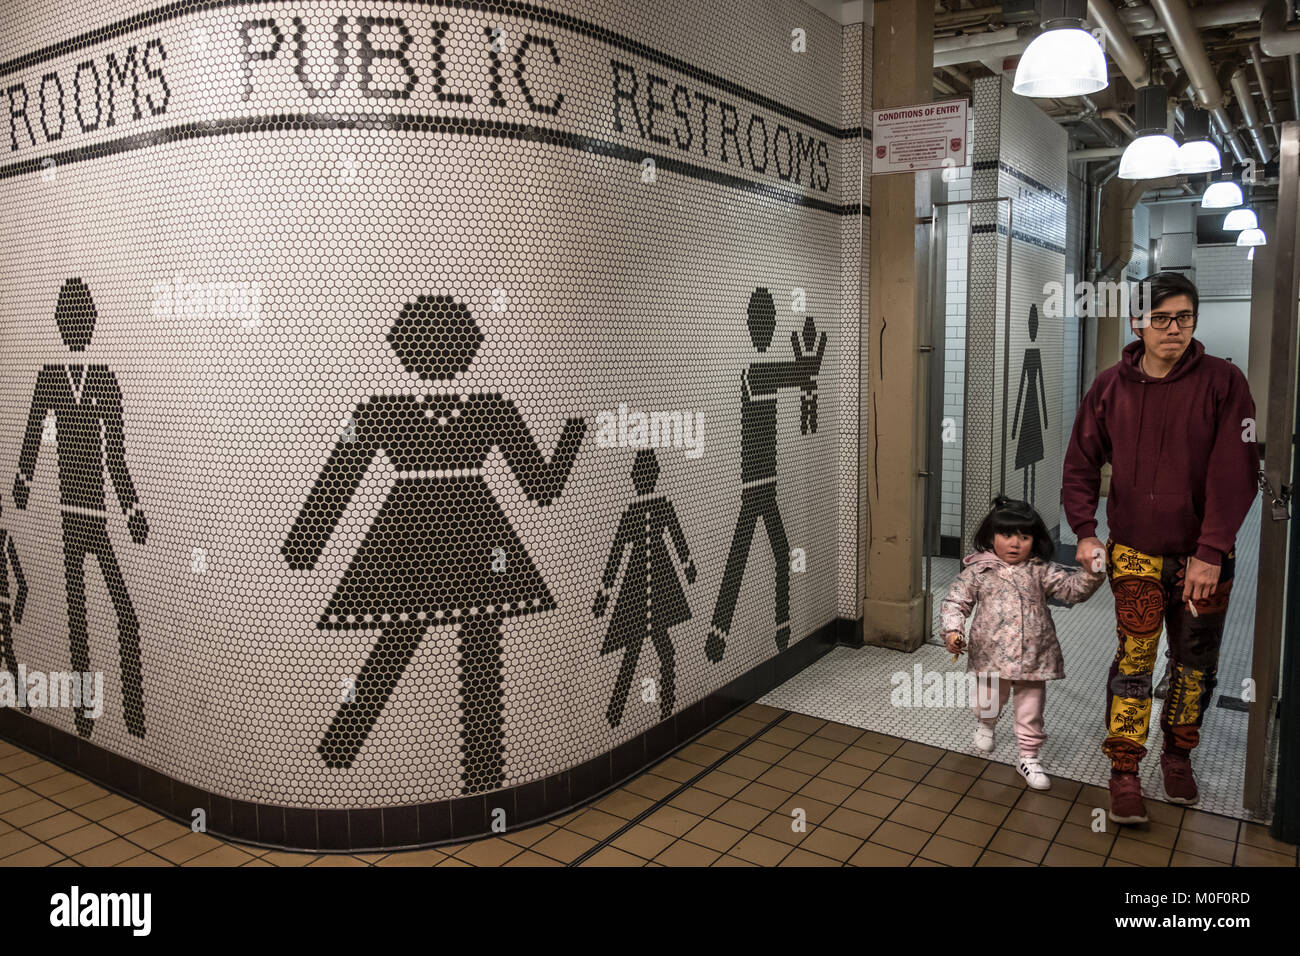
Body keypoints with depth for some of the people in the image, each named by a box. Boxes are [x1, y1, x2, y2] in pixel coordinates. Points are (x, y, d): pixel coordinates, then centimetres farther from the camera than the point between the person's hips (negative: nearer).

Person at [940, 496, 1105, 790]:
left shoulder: (1040, 571, 0)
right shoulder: (978, 571, -5)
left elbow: (1071, 588, -5)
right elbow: (955, 602, -6)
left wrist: (1090, 575, -25)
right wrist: (953, 631, -21)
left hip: (1033, 656, 1)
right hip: (992, 655, -1)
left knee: (1031, 709, 9)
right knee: (991, 700, 19)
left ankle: (1029, 757, 26)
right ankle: (984, 724, 52)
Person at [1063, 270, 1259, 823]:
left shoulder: (1222, 382, -8)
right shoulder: (1111, 387, -1)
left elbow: (1235, 473, -12)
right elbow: (1081, 465, 5)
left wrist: (1210, 553, -17)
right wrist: (1085, 532, -6)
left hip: (1202, 555, 0)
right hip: (1135, 552, 0)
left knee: (1195, 663, 13)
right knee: (1133, 659, -3)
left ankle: (1178, 755, 34)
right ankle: (1124, 773, 7)